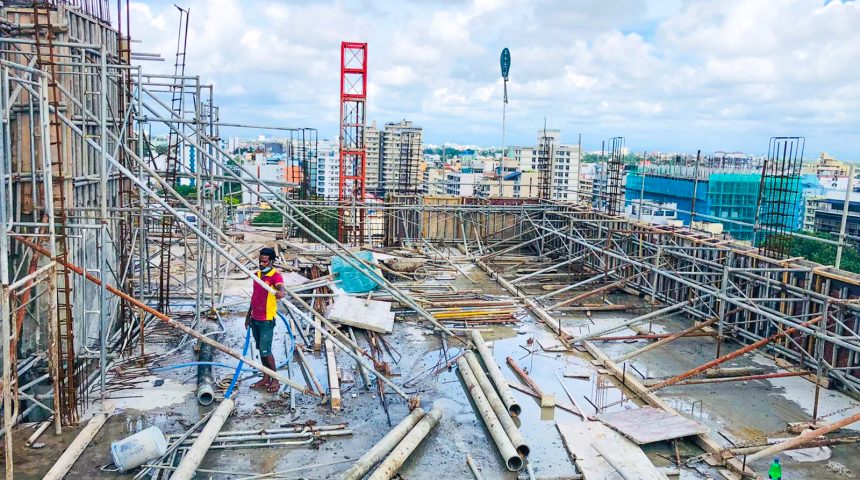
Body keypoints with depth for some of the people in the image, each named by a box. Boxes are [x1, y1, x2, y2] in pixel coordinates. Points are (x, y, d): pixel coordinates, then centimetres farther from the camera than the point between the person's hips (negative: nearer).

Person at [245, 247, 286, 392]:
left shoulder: (275, 276, -15)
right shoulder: (256, 275, 9)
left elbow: (281, 288, -37)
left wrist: (281, 292, -61)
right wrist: (248, 316, 21)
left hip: (267, 320, -8)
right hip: (255, 319, 8)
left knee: (265, 350, -7)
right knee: (261, 349, 13)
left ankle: (275, 380, 7)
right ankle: (266, 379, 22)